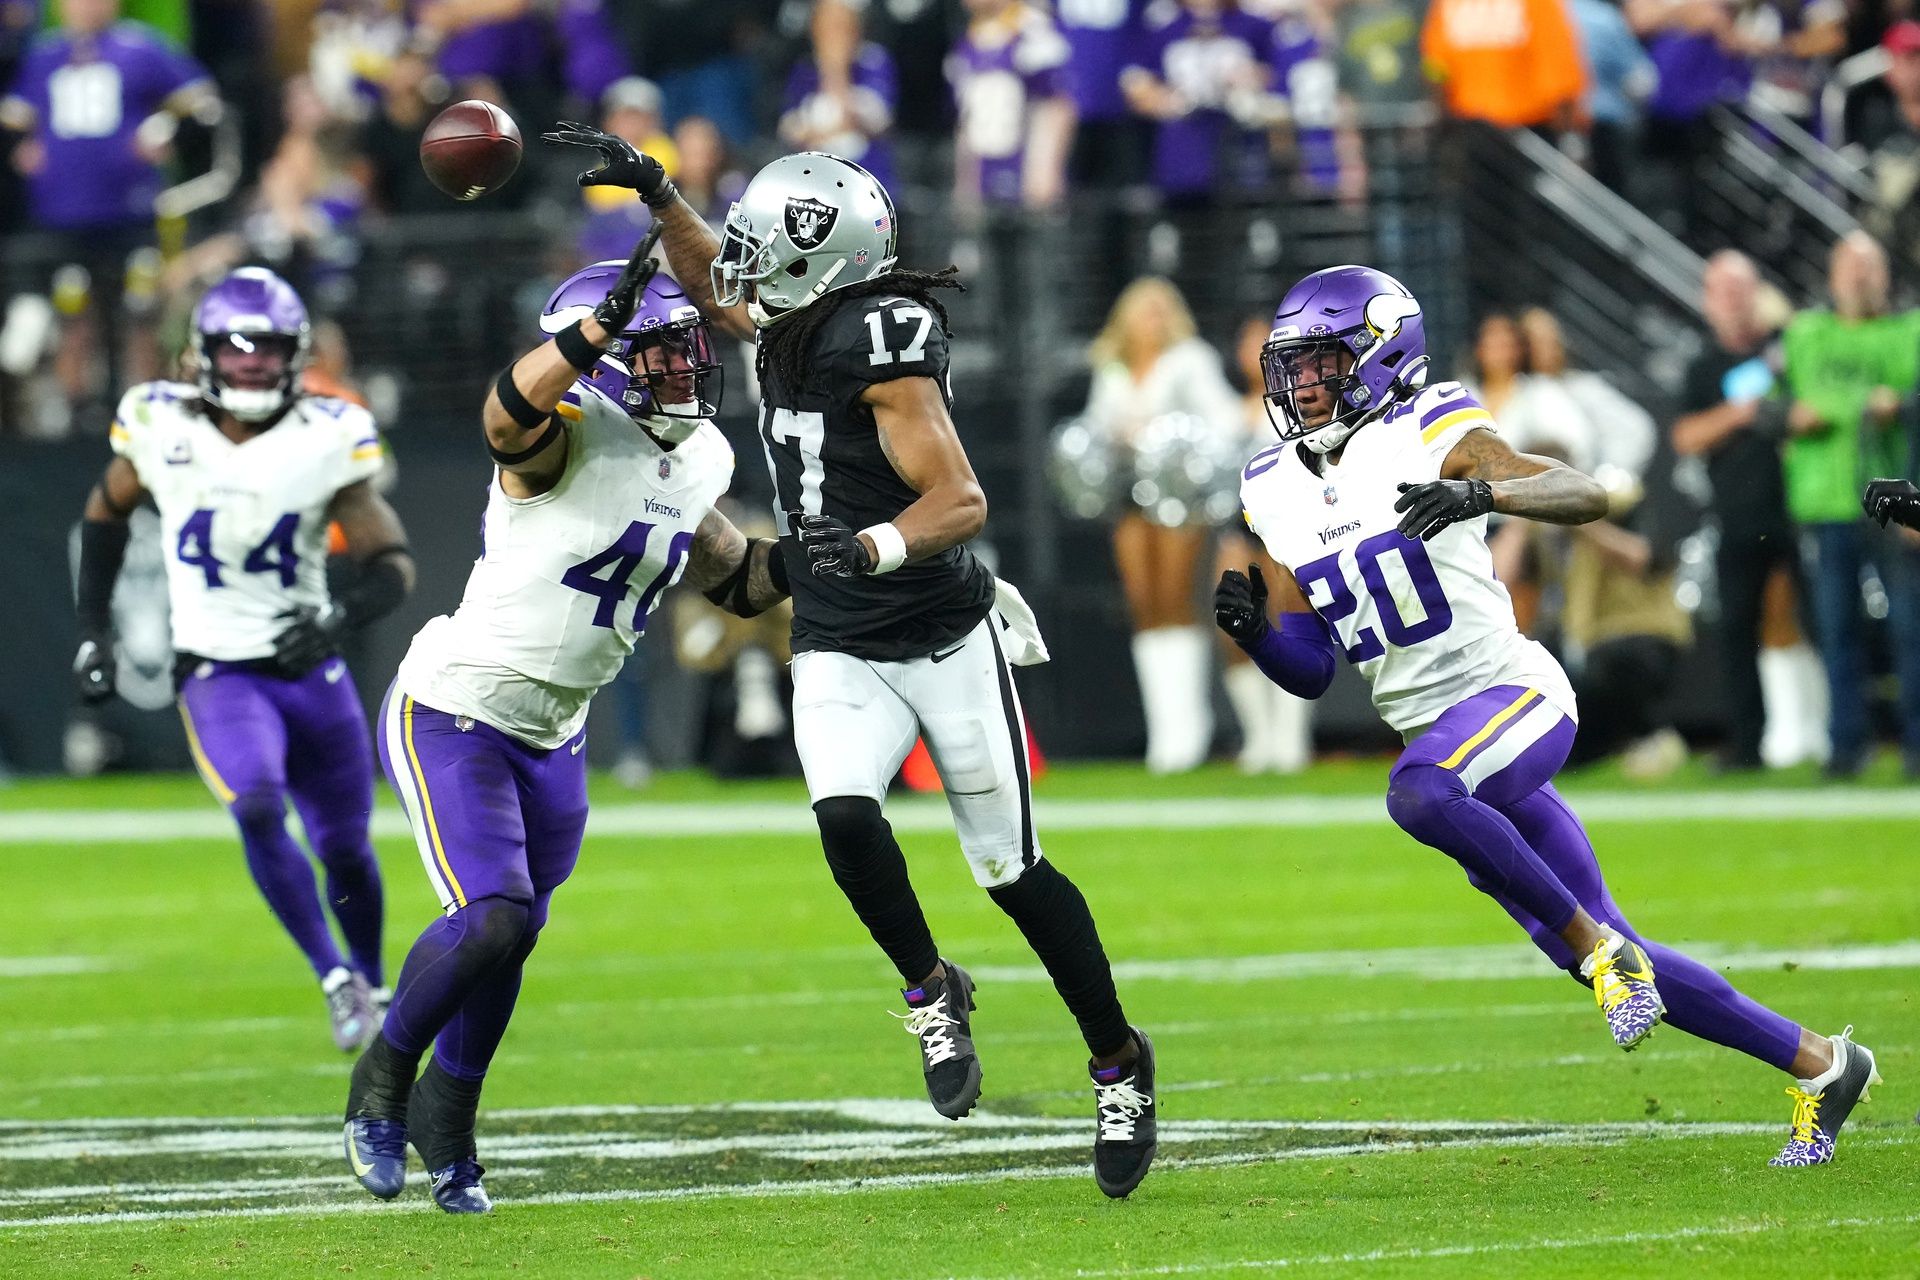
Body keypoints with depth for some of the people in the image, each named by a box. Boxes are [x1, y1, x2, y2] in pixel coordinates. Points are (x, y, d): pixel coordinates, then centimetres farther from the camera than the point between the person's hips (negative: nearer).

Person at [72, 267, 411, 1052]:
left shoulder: (326, 442, -10)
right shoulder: (162, 428, -7)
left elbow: (393, 564, -7)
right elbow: (106, 515, 13)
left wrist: (341, 618, -27)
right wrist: (93, 632, 9)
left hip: (310, 670, 1)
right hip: (217, 673, -1)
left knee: (345, 846, 10)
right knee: (259, 812, -26)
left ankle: (373, 989, 35)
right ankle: (335, 981, -18)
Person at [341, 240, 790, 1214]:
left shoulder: (696, 463, 4)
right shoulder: (570, 435, -22)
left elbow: (739, 581, 18)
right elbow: (511, 410, -47)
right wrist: (600, 325, -61)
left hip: (550, 734, 8)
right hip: (451, 711, -8)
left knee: (507, 945, 14)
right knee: (495, 920, -20)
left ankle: (445, 1125, 35)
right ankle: (384, 1079, 5)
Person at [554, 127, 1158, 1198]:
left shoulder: (880, 347, -21)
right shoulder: (791, 324, 2)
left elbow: (961, 501, -25)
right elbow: (713, 284, 24)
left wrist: (873, 547, -41)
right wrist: (656, 191, 11)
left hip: (945, 640, -6)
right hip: (839, 654, 6)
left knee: (1014, 872, 1)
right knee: (846, 819, -21)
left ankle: (1120, 1063, 19)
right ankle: (932, 993, 4)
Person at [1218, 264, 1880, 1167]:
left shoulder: (1430, 440, -9)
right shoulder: (1277, 494, 10)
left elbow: (1588, 496, -21)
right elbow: (1310, 670, 13)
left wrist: (1479, 492, -36)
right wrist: (1251, 628, -8)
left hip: (1514, 696, -7)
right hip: (1438, 734, 7)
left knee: (1416, 795, -38)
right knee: (1599, 954, 7)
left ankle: (1600, 947, -22)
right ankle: (1819, 1064, 20)